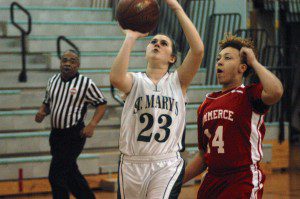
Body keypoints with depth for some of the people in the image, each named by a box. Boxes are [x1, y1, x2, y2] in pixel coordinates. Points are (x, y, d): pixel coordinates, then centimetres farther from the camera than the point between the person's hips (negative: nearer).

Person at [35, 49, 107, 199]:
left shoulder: (86, 84, -10)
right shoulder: (53, 81, 7)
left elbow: (101, 103, -4)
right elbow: (47, 102, 20)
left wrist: (92, 124, -16)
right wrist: (42, 112, -2)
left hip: (74, 135, -7)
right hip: (55, 134, 7)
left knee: (56, 176, -11)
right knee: (70, 173, 16)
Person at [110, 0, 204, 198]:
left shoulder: (177, 81, 5)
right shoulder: (135, 81, 5)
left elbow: (198, 49, -11)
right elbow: (116, 78, -20)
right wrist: (131, 37, -15)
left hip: (167, 165, -2)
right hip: (132, 164, 2)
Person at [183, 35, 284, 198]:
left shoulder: (249, 95, -4)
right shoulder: (207, 104, 14)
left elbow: (275, 92, -29)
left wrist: (254, 62, -14)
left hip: (242, 183, -6)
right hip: (211, 183, 6)